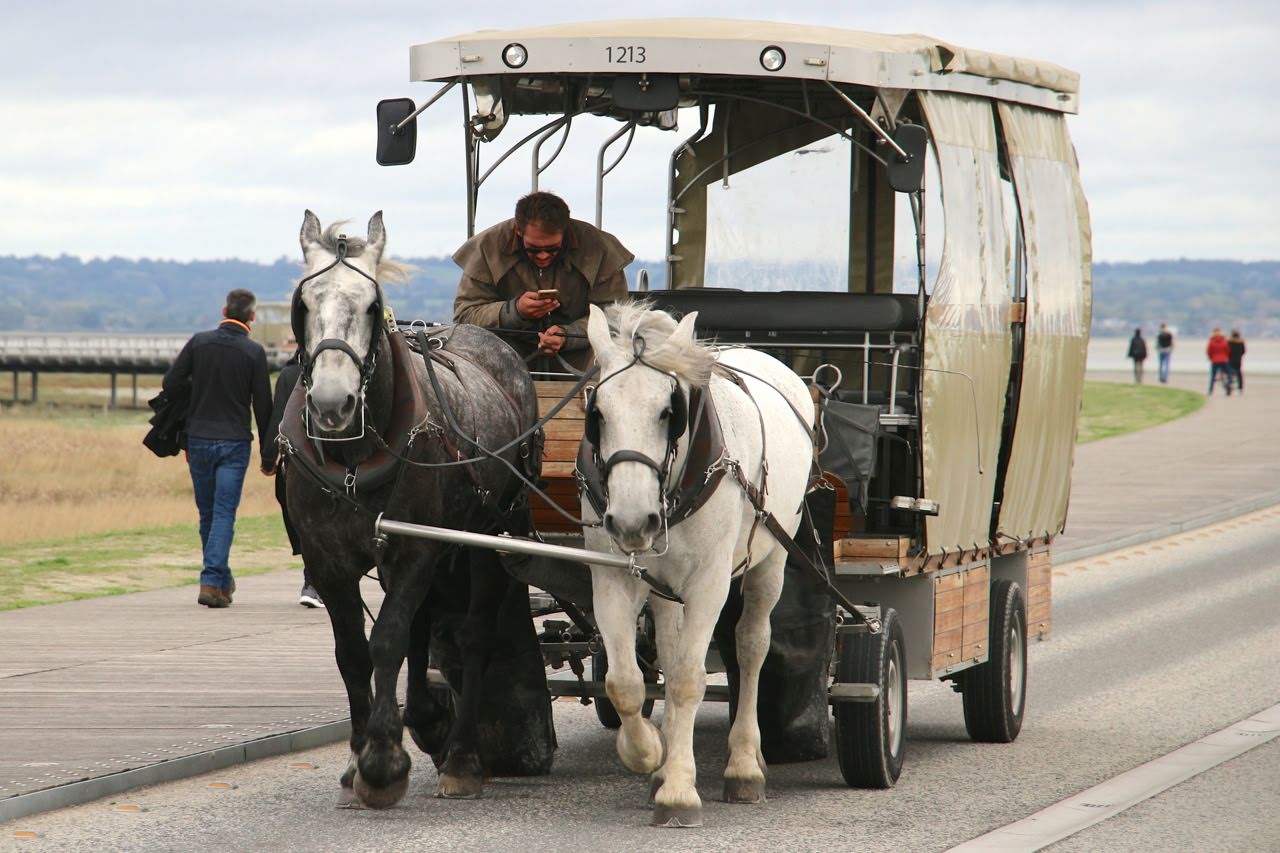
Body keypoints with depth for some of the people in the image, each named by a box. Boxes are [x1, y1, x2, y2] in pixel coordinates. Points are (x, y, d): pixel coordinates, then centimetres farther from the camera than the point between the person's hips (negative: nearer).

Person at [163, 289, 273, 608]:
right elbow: (263, 406, -4)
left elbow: (169, 384, -1)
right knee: (224, 514, -3)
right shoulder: (253, 352, -5)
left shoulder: (199, 342, 0)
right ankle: (212, 581, -14)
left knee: (207, 514, 14)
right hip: (234, 442, -2)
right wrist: (268, 454, 4)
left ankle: (222, 579, 24)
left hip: (198, 440, 2)